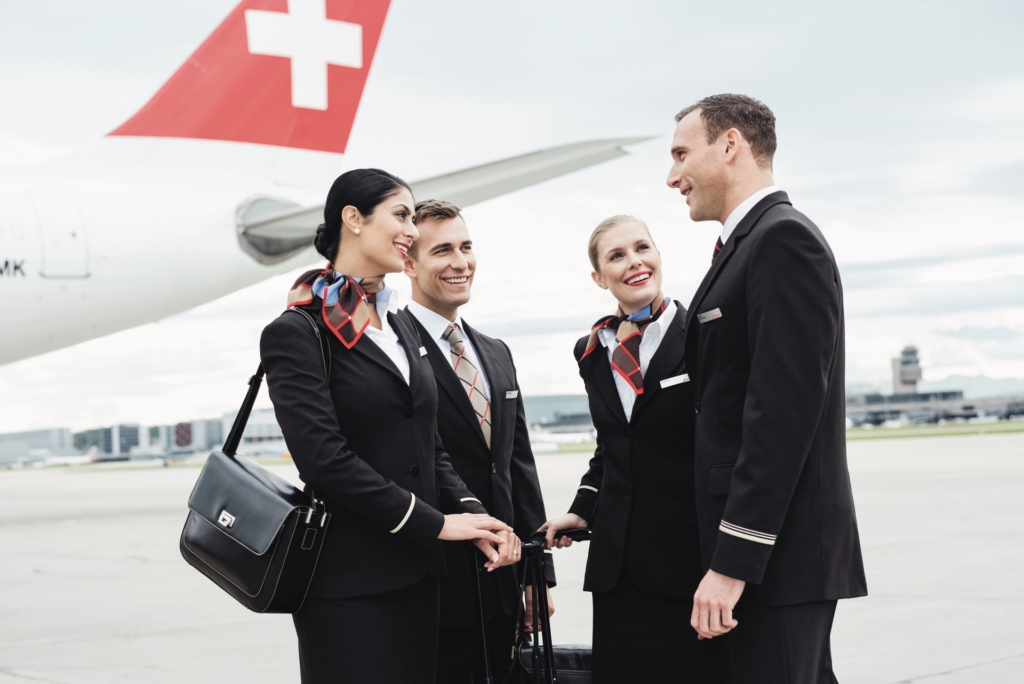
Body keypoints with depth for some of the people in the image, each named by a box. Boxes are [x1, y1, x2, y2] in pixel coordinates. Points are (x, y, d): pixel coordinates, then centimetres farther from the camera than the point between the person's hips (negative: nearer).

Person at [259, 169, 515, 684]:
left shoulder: (400, 328, 16)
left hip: (416, 574, 7)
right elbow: (324, 458, -17)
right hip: (348, 582, -7)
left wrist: (469, 512, -4)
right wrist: (434, 524, -15)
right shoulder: (297, 333, -8)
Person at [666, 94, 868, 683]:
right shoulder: (749, 243, 18)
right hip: (777, 550, 10)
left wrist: (734, 560, -22)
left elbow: (783, 408, -21)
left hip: (781, 549, -10)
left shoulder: (785, 238, -12)